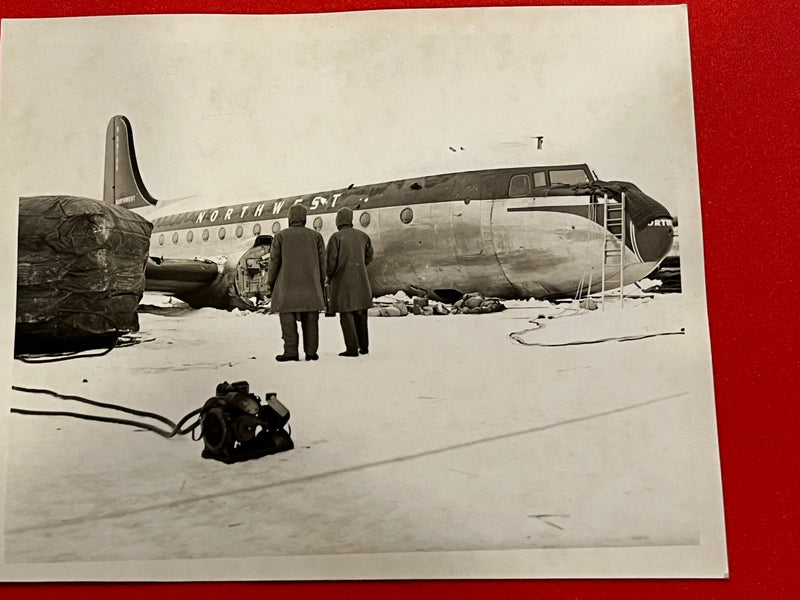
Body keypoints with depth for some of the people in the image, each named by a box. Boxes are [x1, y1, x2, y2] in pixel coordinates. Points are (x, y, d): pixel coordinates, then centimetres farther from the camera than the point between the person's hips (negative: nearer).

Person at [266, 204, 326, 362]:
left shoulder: (280, 236, 2)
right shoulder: (316, 236, 7)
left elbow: (274, 260, 0)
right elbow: (322, 261, 7)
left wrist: (271, 283, 11)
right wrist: (321, 283, 15)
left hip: (287, 284, -2)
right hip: (310, 286, 2)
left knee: (288, 317, -1)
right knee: (310, 318, 4)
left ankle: (291, 351, -7)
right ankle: (311, 351, 2)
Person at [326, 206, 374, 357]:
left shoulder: (336, 237, -12)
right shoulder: (363, 236, 3)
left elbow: (330, 260, -13)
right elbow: (368, 257, 14)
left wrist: (329, 277, 4)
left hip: (342, 281, -4)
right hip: (360, 281, 4)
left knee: (346, 314, 0)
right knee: (360, 313, 13)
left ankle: (352, 348, -2)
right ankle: (364, 346, 17)